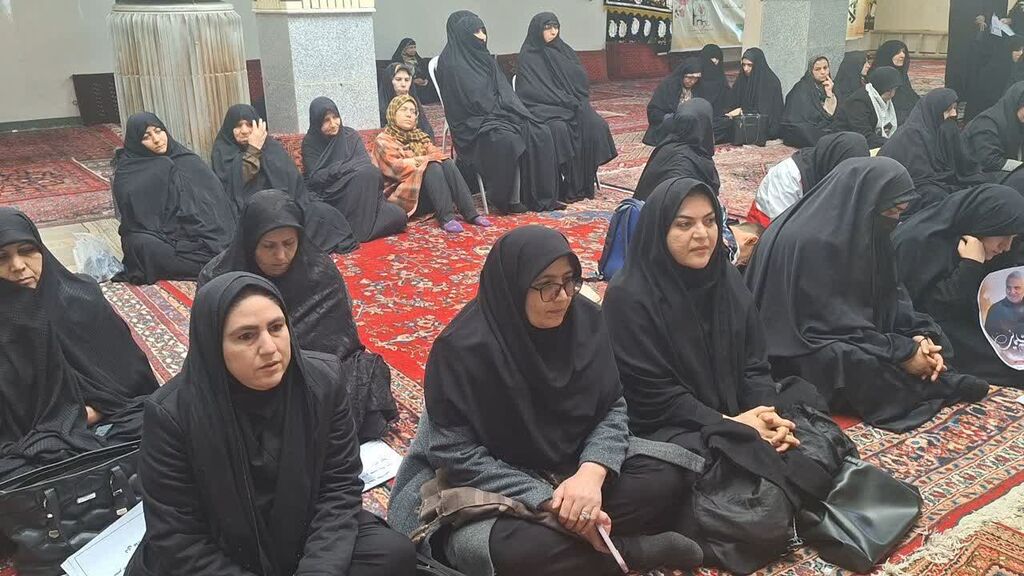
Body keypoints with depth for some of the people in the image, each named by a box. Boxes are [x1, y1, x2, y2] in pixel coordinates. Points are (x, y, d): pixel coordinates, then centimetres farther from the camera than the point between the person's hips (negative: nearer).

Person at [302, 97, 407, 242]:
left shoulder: (350, 135, 9)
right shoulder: (310, 143, 2)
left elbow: (366, 164, -4)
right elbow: (315, 178, -9)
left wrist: (340, 168, -20)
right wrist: (348, 166, -18)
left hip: (358, 195, 3)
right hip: (330, 198, -3)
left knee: (398, 216, -21)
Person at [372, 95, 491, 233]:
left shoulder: (419, 136, 19)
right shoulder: (383, 140, -1)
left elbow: (438, 154, 5)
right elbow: (397, 167, -17)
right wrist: (428, 159, -15)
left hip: (427, 191, 6)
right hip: (402, 197, -6)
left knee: (447, 163, -19)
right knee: (433, 167, -26)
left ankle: (471, 213, -29)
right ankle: (446, 217, -38)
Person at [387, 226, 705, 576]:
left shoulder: (585, 319, -8)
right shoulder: (463, 348, -23)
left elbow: (613, 407, -3)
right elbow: (457, 454, -22)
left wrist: (592, 471, -24)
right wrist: (546, 501, -27)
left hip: (574, 468, 5)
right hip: (493, 488, -4)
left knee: (668, 478, -12)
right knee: (506, 547, -36)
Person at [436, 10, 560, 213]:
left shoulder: (483, 57, 18)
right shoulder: (450, 63, -7)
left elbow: (503, 91, 15)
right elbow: (471, 101, -14)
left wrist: (515, 111, -3)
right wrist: (499, 112, -11)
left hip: (497, 114, 8)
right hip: (473, 123, -8)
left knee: (540, 133, -14)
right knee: (508, 140, -35)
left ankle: (542, 195, -11)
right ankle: (508, 199, -19)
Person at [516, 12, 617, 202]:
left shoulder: (564, 51, 16)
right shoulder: (528, 57, -1)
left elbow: (581, 82, 12)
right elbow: (534, 91, -11)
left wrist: (576, 103, -8)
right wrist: (566, 102, -16)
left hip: (574, 106, 5)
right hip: (543, 109, -5)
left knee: (596, 125, -21)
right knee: (560, 129, -35)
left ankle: (586, 183, -16)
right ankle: (569, 187, -25)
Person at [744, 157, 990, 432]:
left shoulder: (861, 229, 0)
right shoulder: (809, 241, -27)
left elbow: (888, 296, 4)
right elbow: (833, 324, -27)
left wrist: (917, 334, -14)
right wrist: (903, 353, -24)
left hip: (844, 338, 10)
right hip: (800, 355, -9)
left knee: (928, 334, 1)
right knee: (865, 365, -30)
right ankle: (938, 386, -10)